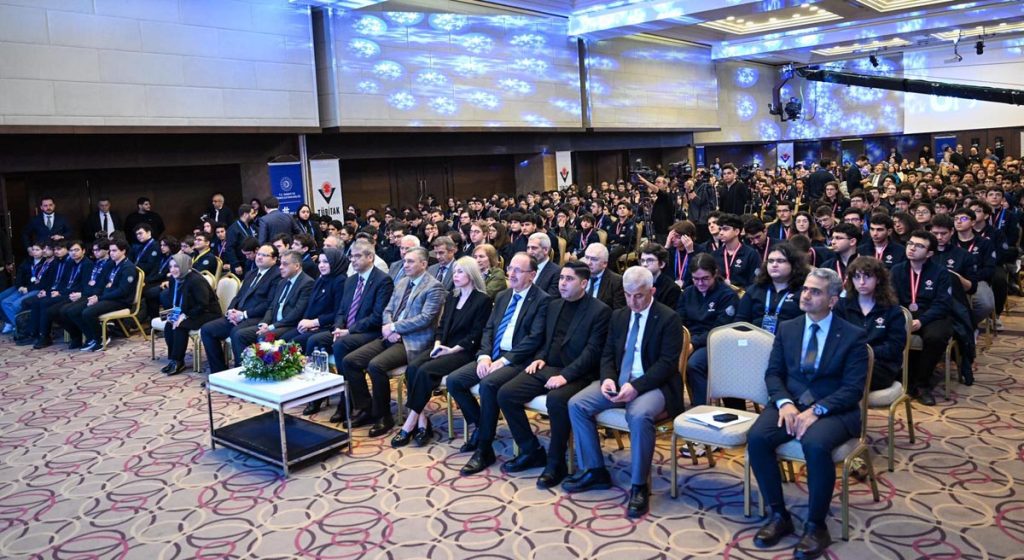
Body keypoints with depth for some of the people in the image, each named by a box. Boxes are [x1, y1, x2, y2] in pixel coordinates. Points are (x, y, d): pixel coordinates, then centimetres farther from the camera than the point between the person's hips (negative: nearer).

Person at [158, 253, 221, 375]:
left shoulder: (196, 280, -22)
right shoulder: (174, 279, 4)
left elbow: (203, 305, -25)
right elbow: (172, 300, 14)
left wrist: (185, 315, -27)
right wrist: (172, 314, -5)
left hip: (207, 314, -8)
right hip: (186, 313, 8)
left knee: (180, 326, -27)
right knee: (168, 326, -15)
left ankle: (177, 362, -17)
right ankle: (172, 359, -5)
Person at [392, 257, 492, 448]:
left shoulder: (483, 300, -4)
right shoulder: (452, 297, 18)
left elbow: (475, 335, -9)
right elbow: (442, 324, 17)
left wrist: (452, 350, -17)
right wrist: (437, 344, -3)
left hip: (464, 352, -6)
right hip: (443, 347, 7)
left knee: (425, 371, -28)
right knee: (412, 367, -22)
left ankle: (411, 423, -19)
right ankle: (421, 421, -20)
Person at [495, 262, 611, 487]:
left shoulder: (600, 310, -6)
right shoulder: (554, 305, 16)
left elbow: (592, 351, -14)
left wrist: (565, 375, -24)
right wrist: (540, 357, 4)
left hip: (576, 374, -7)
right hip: (546, 368, 7)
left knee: (557, 400, -37)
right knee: (505, 394, -12)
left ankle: (556, 462, -17)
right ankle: (531, 451, 4)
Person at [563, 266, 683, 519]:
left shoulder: (669, 318, -6)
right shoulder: (618, 316, 12)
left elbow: (667, 363, -13)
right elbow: (607, 354, 13)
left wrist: (636, 387, -26)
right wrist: (607, 378, -10)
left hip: (653, 385, -6)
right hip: (618, 382, 6)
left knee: (639, 415, -37)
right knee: (576, 404, -14)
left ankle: (639, 486, -20)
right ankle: (594, 471, 0)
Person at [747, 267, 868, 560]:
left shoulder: (853, 336, 0)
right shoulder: (787, 328, 12)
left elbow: (853, 389, -8)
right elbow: (773, 372, 7)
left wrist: (816, 410, -22)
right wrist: (784, 403, -14)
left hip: (834, 411, -3)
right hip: (789, 403, 4)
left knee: (815, 445, -36)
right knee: (756, 438, -26)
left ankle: (816, 526, -15)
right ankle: (779, 515, -8)